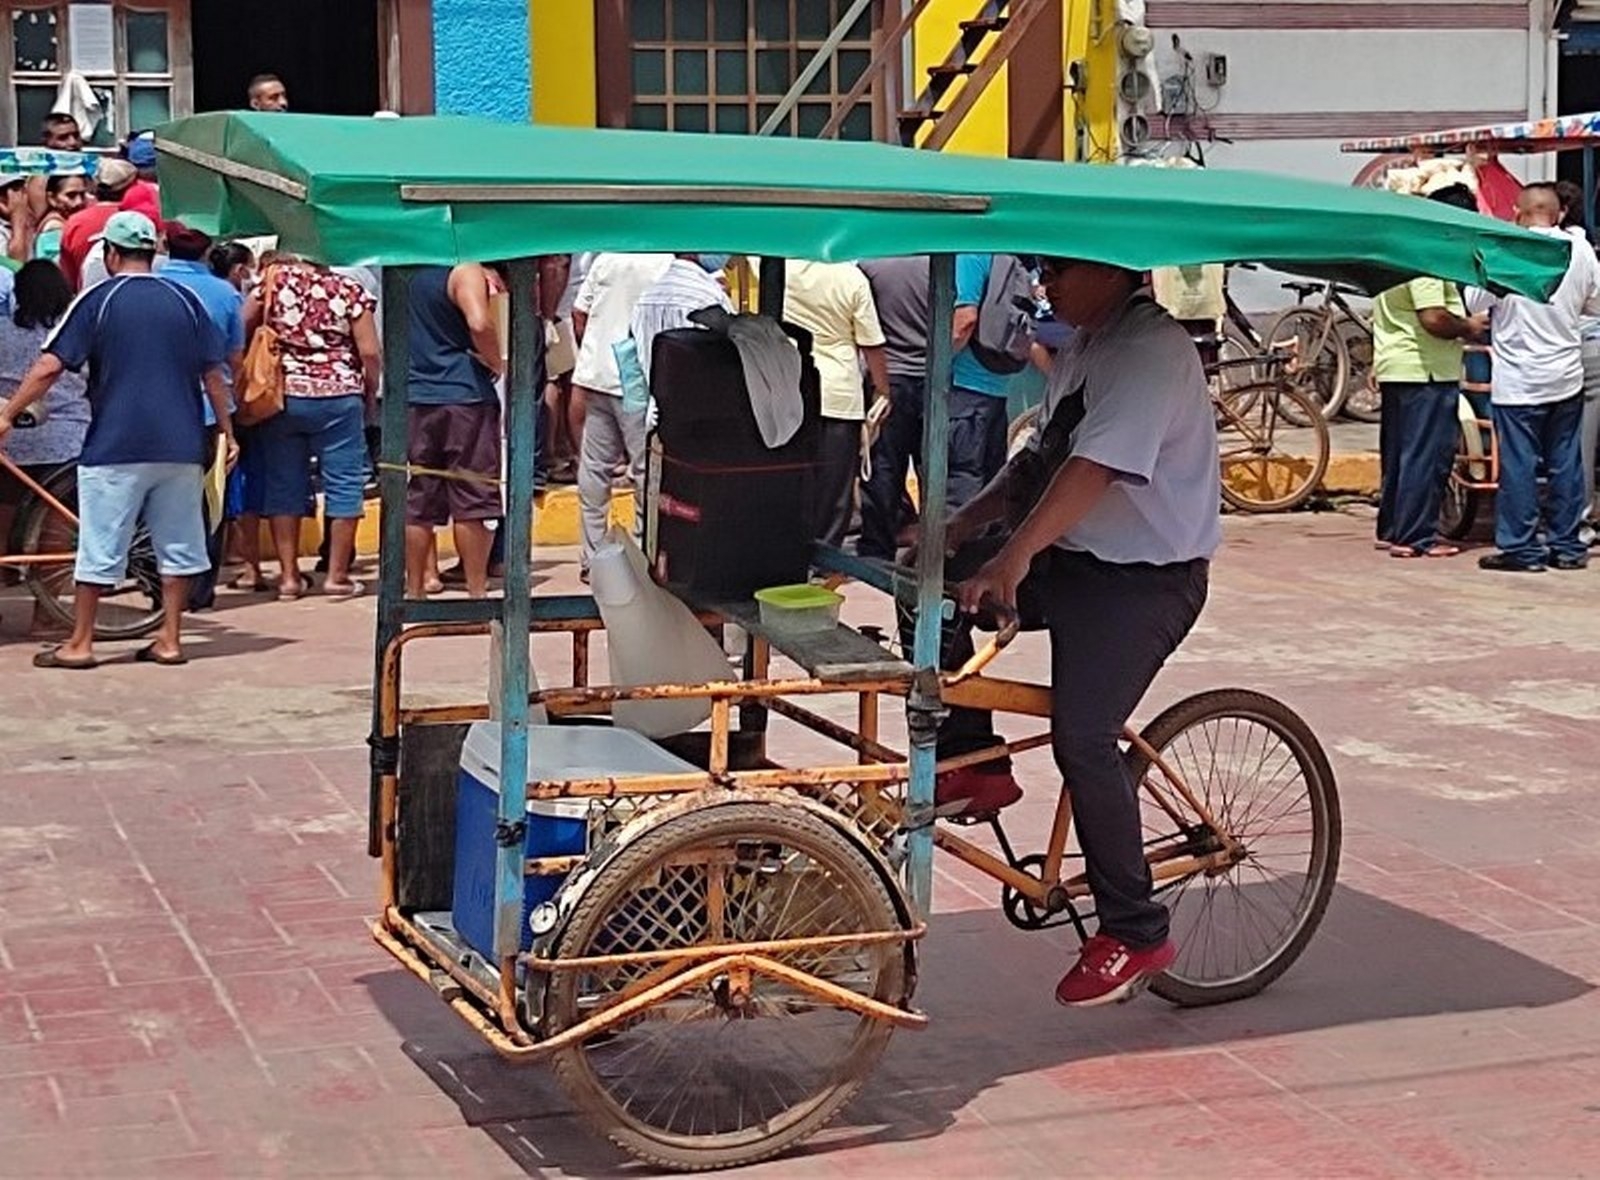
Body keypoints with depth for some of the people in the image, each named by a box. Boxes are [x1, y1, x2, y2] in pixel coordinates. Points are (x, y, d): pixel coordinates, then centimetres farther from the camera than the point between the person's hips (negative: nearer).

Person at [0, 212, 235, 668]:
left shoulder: (98, 300, -3)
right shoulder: (184, 300, 6)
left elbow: (49, 366, -7)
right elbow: (212, 372, 7)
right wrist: (225, 429, 15)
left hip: (115, 446, -3)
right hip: (180, 446, 3)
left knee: (99, 546, 3)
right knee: (177, 544, 11)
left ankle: (80, 643, 8)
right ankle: (170, 639, 12)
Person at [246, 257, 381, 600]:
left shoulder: (274, 281, -1)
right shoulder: (350, 291, -4)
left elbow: (240, 331, 1)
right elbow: (369, 353, -7)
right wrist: (370, 395, 8)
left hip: (281, 396, 2)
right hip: (338, 398, -2)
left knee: (283, 485, 9)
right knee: (344, 484, 6)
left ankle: (289, 575, 10)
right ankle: (337, 575, 6)